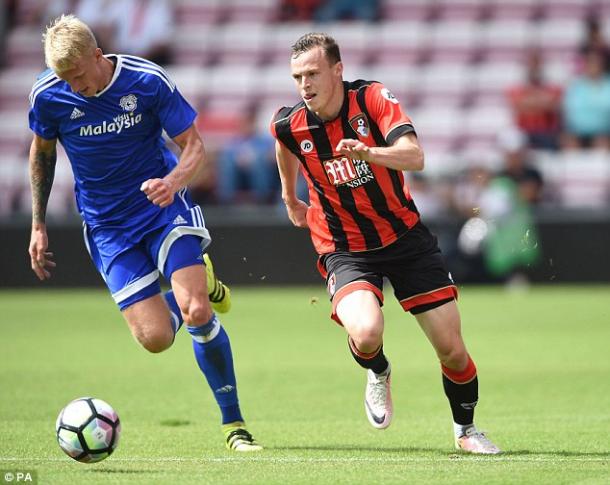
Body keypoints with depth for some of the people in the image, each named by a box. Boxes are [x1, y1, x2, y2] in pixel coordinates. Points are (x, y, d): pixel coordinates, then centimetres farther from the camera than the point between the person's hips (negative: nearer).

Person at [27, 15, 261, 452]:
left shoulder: (147, 81, -17)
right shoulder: (47, 96, -11)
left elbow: (194, 146, -10)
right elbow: (42, 153, 9)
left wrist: (172, 182, -32)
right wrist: (38, 226, 8)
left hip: (163, 207, -2)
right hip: (108, 227, 2)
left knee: (197, 313, -21)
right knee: (155, 337, -10)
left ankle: (234, 423, -3)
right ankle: (200, 284, 27)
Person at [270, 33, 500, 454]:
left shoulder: (372, 99, -16)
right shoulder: (289, 125, -8)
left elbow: (414, 157, -30)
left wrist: (366, 152, -48)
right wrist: (290, 199, 30)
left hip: (405, 237, 0)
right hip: (345, 250, 0)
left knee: (452, 350, -1)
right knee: (366, 334, -29)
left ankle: (465, 429, 28)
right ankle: (378, 374, 9)